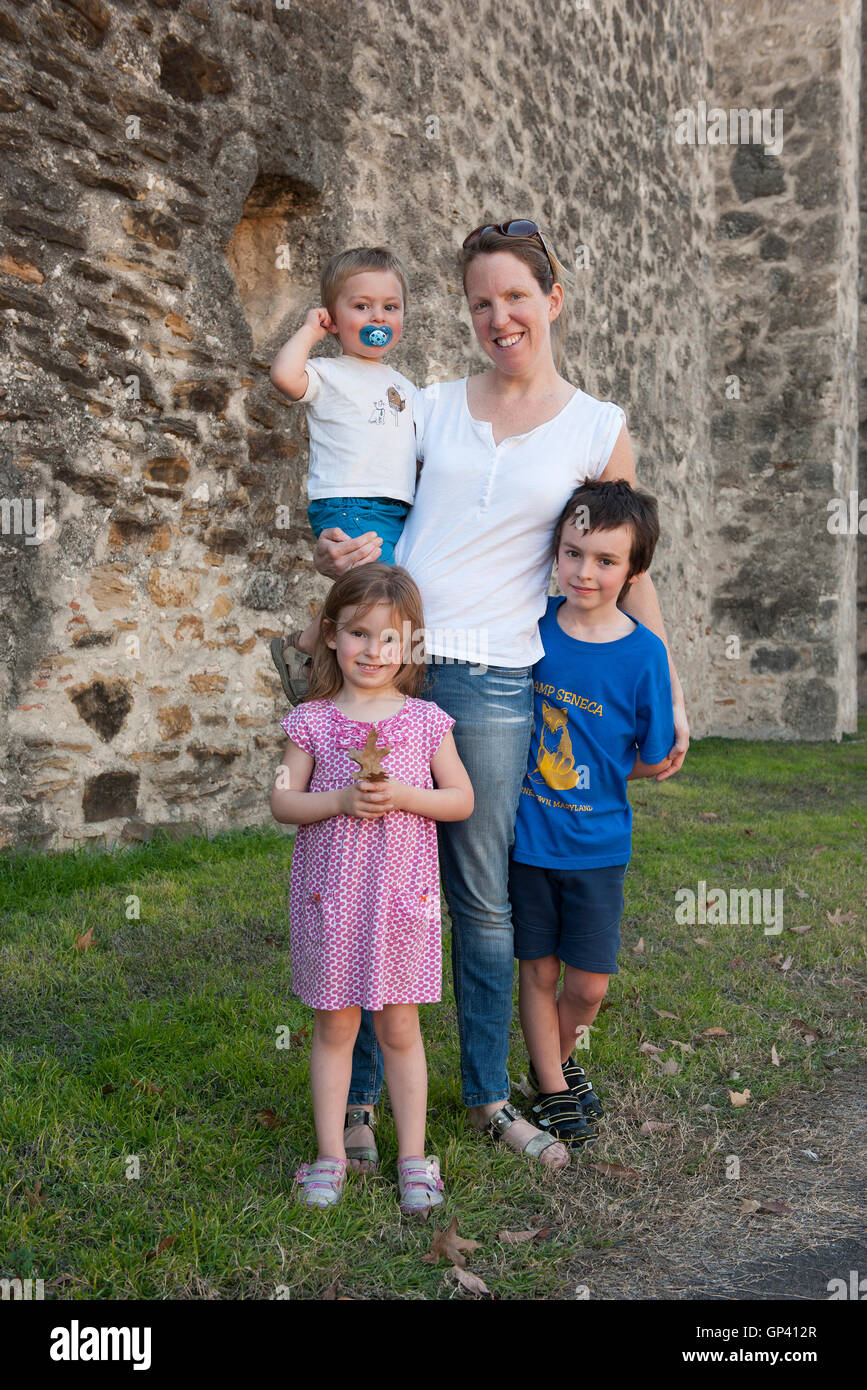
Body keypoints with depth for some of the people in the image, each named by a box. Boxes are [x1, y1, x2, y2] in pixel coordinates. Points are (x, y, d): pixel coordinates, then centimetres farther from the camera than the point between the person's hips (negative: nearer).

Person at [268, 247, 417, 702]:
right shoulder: (328, 375, 3)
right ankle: (301, 647, -3)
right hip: (347, 506, -7)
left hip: (400, 510, 8)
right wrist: (309, 331, -4)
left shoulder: (405, 387, 25)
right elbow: (284, 374, -19)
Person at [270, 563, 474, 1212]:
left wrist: (403, 795, -15)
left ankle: (413, 1158, 25)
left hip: (403, 894, 0)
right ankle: (330, 1154, 26)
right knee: (334, 1025, 11)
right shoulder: (312, 720, -2)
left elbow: (462, 799, 1)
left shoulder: (425, 719, -1)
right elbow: (282, 801, -1)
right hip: (330, 892, 0)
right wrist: (339, 800, -18)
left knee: (400, 1029, 10)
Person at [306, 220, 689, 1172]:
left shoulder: (600, 431, 7)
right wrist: (339, 553, -6)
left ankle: (489, 1095, 25)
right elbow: (359, 512, 18)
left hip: (493, 682, -1)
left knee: (483, 896, 7)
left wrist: (671, 691, 8)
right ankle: (359, 1096, 19)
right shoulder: (430, 408, 11)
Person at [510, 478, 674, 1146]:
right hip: (526, 835, 1)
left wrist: (591, 774, -4)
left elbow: (655, 761, -4)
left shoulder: (643, 653, -12)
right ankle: (554, 1090, 30)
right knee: (538, 970, 11)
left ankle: (556, 1059, 37)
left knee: (589, 984, 8)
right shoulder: (532, 623, -7)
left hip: (596, 844, -1)